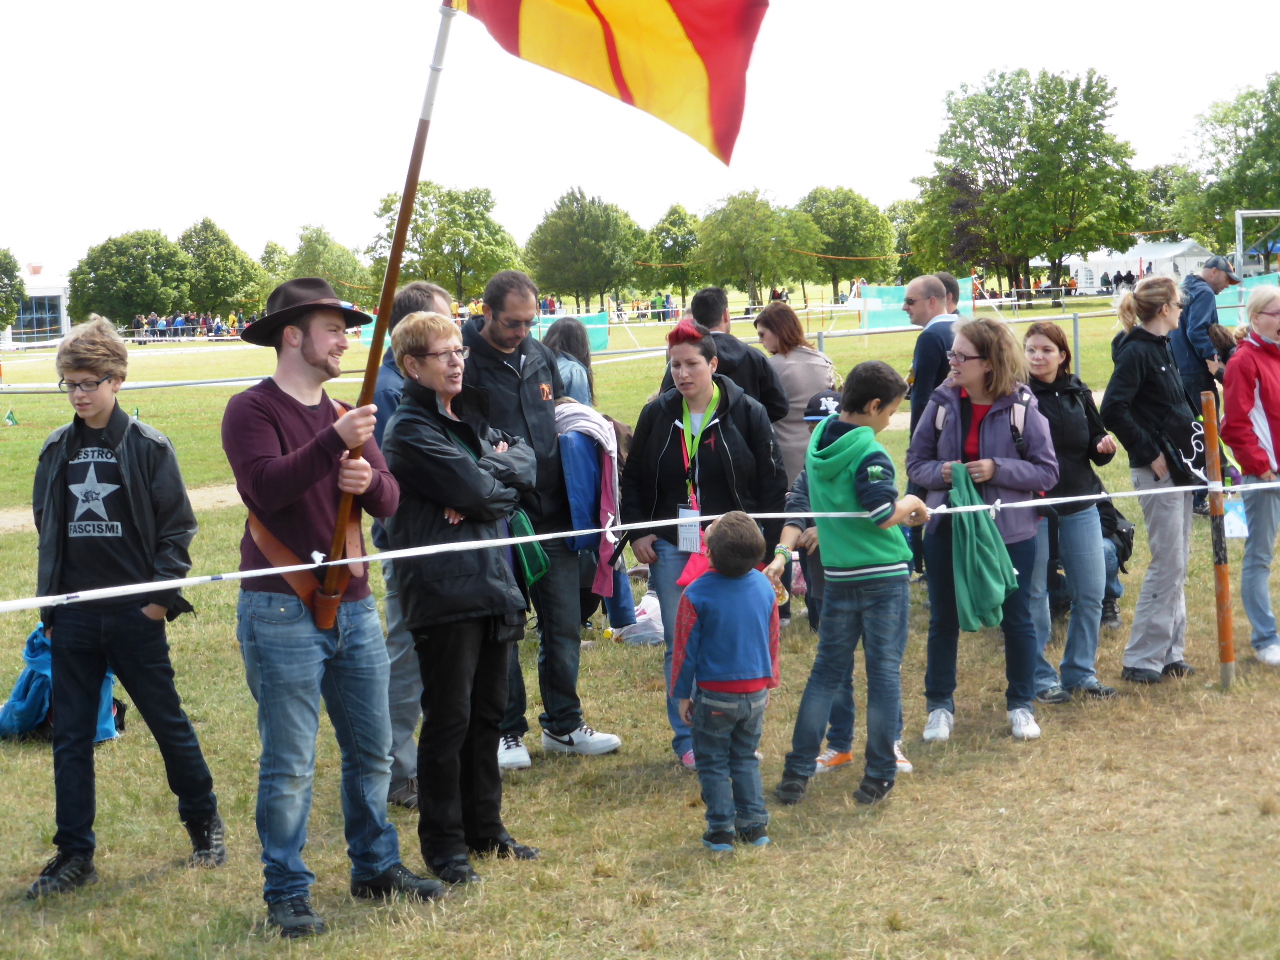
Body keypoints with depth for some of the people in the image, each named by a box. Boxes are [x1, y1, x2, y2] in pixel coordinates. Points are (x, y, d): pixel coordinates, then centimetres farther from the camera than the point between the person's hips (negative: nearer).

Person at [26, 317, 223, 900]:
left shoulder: (148, 447, -5)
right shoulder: (56, 451, 7)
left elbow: (176, 528, -3)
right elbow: (46, 527, 14)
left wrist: (163, 595, -10)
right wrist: (50, 603, 9)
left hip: (133, 612, -4)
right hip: (73, 616, 4)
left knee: (167, 721, 7)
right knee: (71, 735, 4)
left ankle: (203, 821, 27)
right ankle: (74, 854, 12)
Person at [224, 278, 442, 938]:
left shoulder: (344, 415, 14)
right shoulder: (252, 409, -6)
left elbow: (389, 500, 6)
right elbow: (265, 486, -22)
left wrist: (368, 481, -16)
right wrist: (333, 443, -28)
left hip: (354, 607, 7)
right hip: (282, 611, -7)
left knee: (372, 753, 14)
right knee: (289, 765, -1)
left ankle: (376, 866, 29)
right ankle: (286, 894, 10)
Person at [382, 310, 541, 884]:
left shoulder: (471, 414, 16)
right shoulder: (410, 428, -9)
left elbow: (526, 465, 6)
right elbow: (474, 488, -18)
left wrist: (486, 472, -11)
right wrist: (499, 471, 2)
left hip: (492, 583, 8)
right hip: (443, 591, -8)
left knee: (487, 712, 15)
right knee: (449, 719, -1)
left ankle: (484, 827, 27)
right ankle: (443, 843, 10)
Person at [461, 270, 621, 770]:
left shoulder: (539, 355, 10)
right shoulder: (466, 361, -11)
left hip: (552, 513, 6)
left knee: (564, 624, 11)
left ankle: (563, 725, 26)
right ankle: (506, 733, 20)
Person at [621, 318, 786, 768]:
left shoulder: (747, 413, -4)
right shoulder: (657, 414, 4)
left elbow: (773, 484, -1)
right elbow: (633, 478, 13)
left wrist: (763, 544, -6)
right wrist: (637, 533, 3)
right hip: (671, 549, 2)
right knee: (680, 646, 5)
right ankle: (689, 740, 16)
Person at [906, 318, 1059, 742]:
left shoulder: (1022, 407, -10)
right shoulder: (942, 403, -4)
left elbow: (1047, 471, -8)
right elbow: (915, 462, 4)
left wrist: (998, 469, -22)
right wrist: (939, 473, -18)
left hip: (1010, 531, -2)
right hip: (948, 528, 2)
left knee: (1016, 619, 10)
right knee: (943, 620, 11)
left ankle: (1021, 705, 28)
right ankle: (940, 706, 27)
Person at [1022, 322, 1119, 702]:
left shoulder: (1078, 392, 8)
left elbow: (1095, 442, 16)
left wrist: (1103, 446, -5)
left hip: (1080, 504, 5)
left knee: (1091, 593, 8)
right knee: (1033, 596, 3)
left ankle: (1080, 671, 23)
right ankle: (1039, 677, 15)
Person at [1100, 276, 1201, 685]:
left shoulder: (1163, 348, 12)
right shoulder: (1137, 352, -16)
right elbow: (1113, 410, -26)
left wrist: (1189, 452, 8)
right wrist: (1150, 453, -19)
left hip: (1179, 466, 9)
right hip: (1156, 470, -9)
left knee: (1178, 563, 13)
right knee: (1168, 563, -6)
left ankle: (1169, 652, 21)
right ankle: (1141, 661, 2)